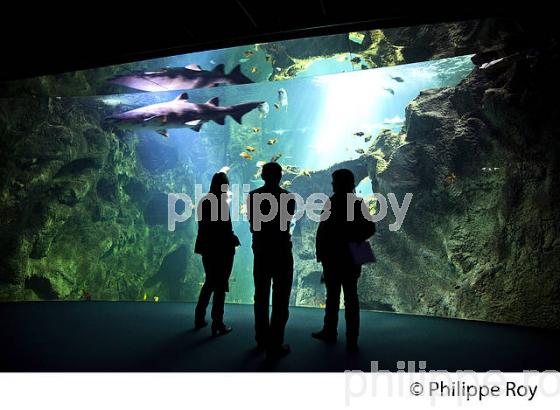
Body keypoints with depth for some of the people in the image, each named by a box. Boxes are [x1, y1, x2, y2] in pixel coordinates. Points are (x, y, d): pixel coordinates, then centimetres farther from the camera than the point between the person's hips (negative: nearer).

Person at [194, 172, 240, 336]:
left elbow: (203, 225, 7)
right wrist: (235, 240, 1)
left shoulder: (203, 201, 3)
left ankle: (199, 318, 27)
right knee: (220, 286, 4)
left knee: (209, 283, 21)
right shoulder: (222, 203, -17)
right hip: (222, 250, -6)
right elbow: (226, 229, -18)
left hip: (207, 248, 7)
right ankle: (217, 325, 11)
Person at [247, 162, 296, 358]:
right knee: (280, 298, 0)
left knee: (261, 297, 15)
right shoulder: (287, 197, -9)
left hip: (261, 251, 4)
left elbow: (252, 224, 5)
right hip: (281, 251, -4)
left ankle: (262, 339, 24)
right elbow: (287, 222, 4)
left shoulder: (253, 196, -2)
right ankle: (275, 345, -1)